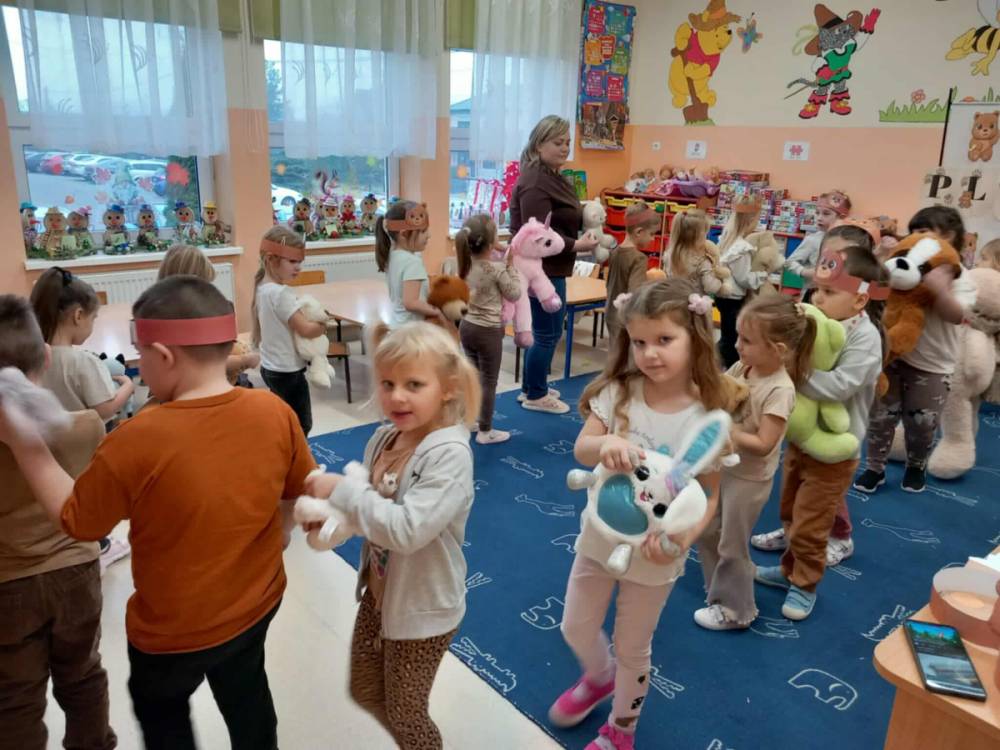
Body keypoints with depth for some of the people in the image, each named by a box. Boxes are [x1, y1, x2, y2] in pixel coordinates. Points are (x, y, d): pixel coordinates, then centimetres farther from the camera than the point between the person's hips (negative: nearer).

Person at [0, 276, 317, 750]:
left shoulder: (138, 439, -29)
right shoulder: (275, 412, -18)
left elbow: (75, 521, -13)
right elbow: (303, 492, -3)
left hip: (175, 627, -3)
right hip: (257, 601, 3)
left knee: (161, 711, 28)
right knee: (246, 696, 29)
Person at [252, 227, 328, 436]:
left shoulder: (263, 287, 5)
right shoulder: (281, 293, -24)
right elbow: (306, 329, -25)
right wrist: (324, 326, -6)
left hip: (271, 367, 9)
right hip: (287, 371, -9)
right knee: (301, 426, 3)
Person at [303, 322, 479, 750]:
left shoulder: (449, 455, -29)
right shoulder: (383, 439, -6)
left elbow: (407, 529, -36)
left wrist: (340, 490, -29)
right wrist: (332, 516, -12)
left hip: (423, 606, -7)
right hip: (379, 593, 8)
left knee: (405, 713, 15)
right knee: (365, 692, 27)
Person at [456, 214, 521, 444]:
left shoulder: (465, 265, 0)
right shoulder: (497, 270, -20)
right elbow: (514, 294, -9)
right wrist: (511, 266, -4)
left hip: (467, 326, 7)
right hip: (488, 331, -7)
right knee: (488, 382, 4)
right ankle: (485, 431, 13)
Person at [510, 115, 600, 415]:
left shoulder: (552, 177, 13)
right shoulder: (535, 182, -20)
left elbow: (561, 220, 25)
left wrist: (587, 215, 8)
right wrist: (576, 245, -27)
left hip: (546, 268, 11)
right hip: (539, 269, -11)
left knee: (543, 331, 18)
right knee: (548, 334, -1)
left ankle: (531, 388, 31)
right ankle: (535, 396, 14)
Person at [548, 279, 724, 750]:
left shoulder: (705, 418, -19)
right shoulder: (617, 392, -14)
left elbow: (710, 495, -13)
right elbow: (581, 449, -21)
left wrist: (681, 539, -30)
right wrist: (606, 444, -44)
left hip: (653, 552, -3)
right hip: (600, 537, 3)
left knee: (632, 649, 18)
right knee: (576, 629, 21)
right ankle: (599, 678, 56)